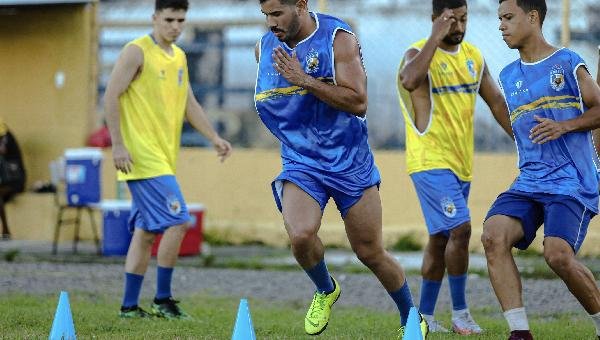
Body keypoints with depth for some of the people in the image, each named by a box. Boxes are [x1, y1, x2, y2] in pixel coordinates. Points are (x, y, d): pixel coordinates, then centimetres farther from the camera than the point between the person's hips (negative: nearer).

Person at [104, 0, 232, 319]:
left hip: (163, 157, 8)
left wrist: (214, 137, 10)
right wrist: (118, 145, -17)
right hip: (143, 157, -8)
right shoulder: (137, 52, -8)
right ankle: (162, 300, -6)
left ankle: (129, 306, 13)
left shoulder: (179, 57, 16)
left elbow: (189, 104, 22)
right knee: (177, 222, -14)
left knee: (146, 231, 9)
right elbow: (111, 96, -12)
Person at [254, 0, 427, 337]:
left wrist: (304, 80, -26)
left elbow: (358, 102, -21)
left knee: (371, 252, 5)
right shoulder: (265, 48, 3)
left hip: (350, 162, -3)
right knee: (301, 235, -24)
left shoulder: (339, 38, -13)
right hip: (300, 164, 3)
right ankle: (326, 291, 7)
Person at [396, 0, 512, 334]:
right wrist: (436, 37, -32)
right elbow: (410, 81, -36)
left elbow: (497, 101, 16)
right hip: (430, 161, -7)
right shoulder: (419, 53, -13)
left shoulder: (473, 56, 9)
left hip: (462, 163, 7)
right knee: (460, 229, -18)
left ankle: (425, 315, 20)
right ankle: (460, 312, -7)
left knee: (441, 238, 11)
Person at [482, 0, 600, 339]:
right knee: (493, 234, -21)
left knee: (558, 254, -24)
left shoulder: (568, 63, 0)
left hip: (572, 181, -6)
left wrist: (564, 126, -14)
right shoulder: (508, 76, 18)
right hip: (529, 182, 6)